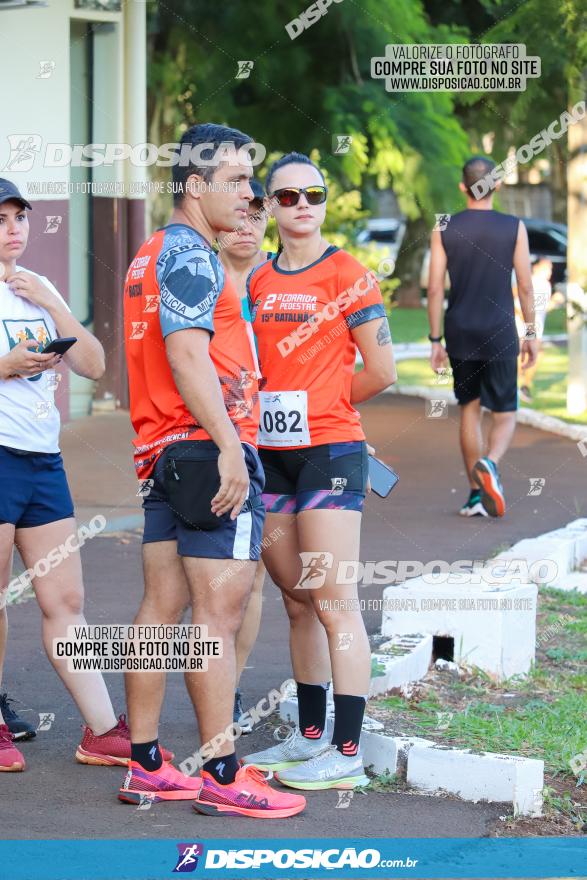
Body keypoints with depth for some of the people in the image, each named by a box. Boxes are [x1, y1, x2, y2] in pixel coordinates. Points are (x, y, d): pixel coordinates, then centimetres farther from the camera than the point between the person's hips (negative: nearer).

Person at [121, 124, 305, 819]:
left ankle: (144, 766, 12)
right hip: (210, 449, -10)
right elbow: (187, 355, -20)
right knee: (218, 612, -9)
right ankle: (222, 776, -9)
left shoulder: (152, 255, 20)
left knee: (162, 607, 9)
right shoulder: (189, 255, -10)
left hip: (164, 452, 10)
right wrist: (228, 446, -23)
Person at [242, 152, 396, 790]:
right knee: (297, 601, 12)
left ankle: (347, 755, -5)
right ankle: (309, 738, 20)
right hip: (271, 453, 6)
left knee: (334, 604, -7)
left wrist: (319, 405, 5)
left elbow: (380, 372, -5)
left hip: (329, 451, -6)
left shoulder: (347, 275, -6)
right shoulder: (257, 279, 11)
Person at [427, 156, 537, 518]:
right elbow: (526, 286, -3)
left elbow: (435, 289, -2)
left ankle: (477, 494, 15)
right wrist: (531, 334, 7)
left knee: (469, 410, 15)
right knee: (505, 416, 5)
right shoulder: (514, 228, -4)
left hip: (460, 336, 2)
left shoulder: (444, 230, -1)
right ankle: (489, 464, -26)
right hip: (499, 336, -2)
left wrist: (435, 341, 5)